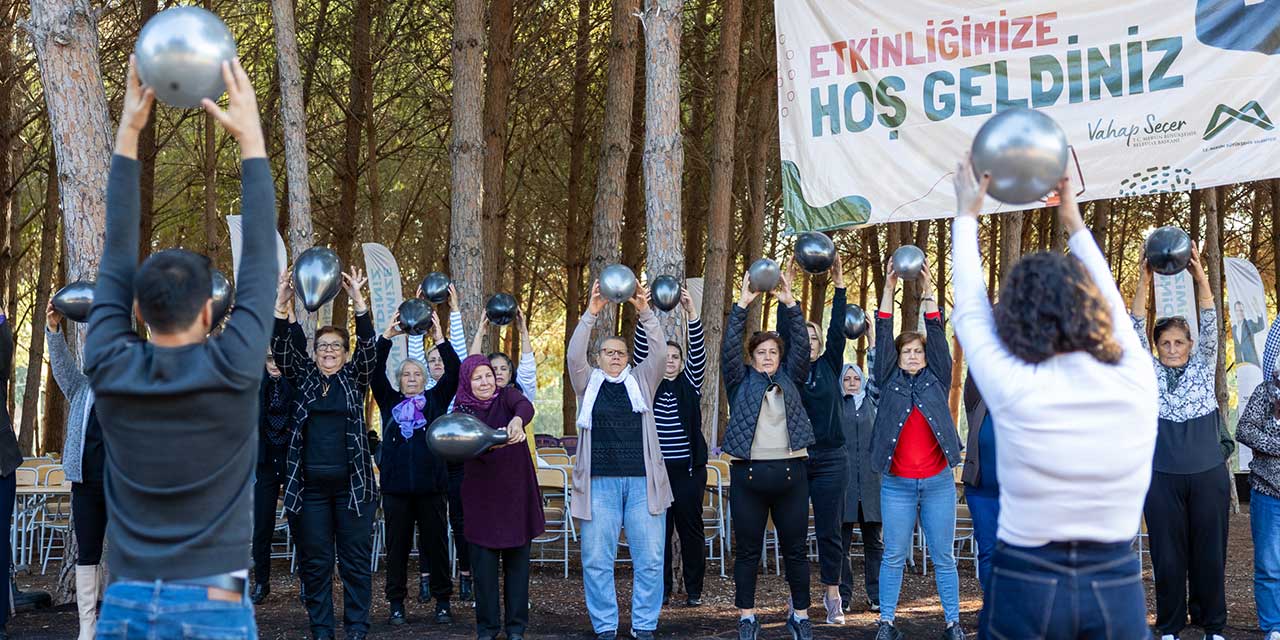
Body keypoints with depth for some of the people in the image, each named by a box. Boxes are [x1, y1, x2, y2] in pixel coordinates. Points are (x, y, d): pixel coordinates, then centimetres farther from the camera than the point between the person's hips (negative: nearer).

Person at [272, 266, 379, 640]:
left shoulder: (355, 379, 8)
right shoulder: (304, 378, 11)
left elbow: (368, 347, -6)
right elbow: (283, 350, -2)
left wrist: (358, 301, -19)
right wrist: (281, 307, -18)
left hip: (352, 482, -1)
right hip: (311, 484, 1)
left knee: (356, 560, 2)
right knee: (315, 562, 5)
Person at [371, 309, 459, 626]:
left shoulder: (435, 400, 9)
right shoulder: (389, 401, 11)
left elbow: (453, 372, -2)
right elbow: (374, 371, 1)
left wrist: (440, 339, -12)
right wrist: (386, 336, -9)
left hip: (431, 484, -1)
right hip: (396, 485, 1)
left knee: (436, 542, 5)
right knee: (397, 545, 6)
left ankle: (442, 601, 13)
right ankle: (396, 603, 13)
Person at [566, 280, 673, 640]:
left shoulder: (641, 381, 13)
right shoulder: (588, 384, 11)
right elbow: (574, 355, -6)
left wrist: (645, 312, -14)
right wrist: (591, 314, -17)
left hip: (643, 481, 1)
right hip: (600, 482, -1)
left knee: (650, 559, 1)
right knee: (597, 559, 0)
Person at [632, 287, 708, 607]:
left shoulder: (690, 383, 7)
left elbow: (698, 351, -6)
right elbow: (640, 352, -6)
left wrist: (692, 312, -19)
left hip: (689, 468, 0)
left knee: (690, 527, 3)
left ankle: (694, 589, 11)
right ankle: (661, 588, 11)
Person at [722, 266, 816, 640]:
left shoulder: (790, 379, 13)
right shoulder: (741, 381, 8)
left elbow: (801, 345, 2)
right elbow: (729, 347, -3)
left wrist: (790, 303, -5)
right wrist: (742, 305, -9)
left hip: (790, 472, 1)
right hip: (748, 473, -1)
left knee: (796, 549, 6)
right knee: (748, 550, 4)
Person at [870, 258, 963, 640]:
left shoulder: (936, 379, 8)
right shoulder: (889, 380, 6)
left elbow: (937, 334, 0)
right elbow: (883, 336, 0)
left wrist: (927, 292, -7)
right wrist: (889, 289, -6)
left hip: (938, 482, 1)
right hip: (897, 484, -1)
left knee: (943, 557, 6)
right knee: (894, 556, 4)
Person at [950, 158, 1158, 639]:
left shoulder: (1013, 389, -13)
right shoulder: (1137, 382, -6)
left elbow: (970, 310, 5)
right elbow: (1112, 304, 14)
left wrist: (967, 215, 17)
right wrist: (1074, 223, 26)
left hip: (1027, 586, -2)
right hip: (1118, 588, 2)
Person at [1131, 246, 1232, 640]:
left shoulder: (1203, 369, 8)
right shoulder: (1149, 374, 7)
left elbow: (1210, 329, -6)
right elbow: (1136, 332, -5)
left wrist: (1201, 278, -21)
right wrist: (1144, 284, -18)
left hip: (1208, 475, 0)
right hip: (1163, 478, 0)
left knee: (1209, 553, 4)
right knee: (1168, 555, 3)